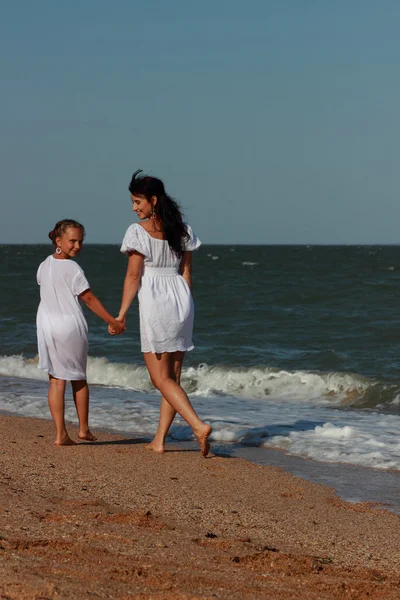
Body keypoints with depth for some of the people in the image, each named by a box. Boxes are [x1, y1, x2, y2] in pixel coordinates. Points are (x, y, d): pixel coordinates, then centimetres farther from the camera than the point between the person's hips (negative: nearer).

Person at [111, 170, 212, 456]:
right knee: (173, 377, 11)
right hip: (181, 302, 6)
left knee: (161, 379, -1)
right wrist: (184, 309, 17)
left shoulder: (138, 231, -10)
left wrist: (121, 314, -6)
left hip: (154, 304, -6)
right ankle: (160, 440, 15)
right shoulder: (182, 230, 7)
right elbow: (186, 272, 9)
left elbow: (133, 275, -11)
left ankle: (199, 425, -17)